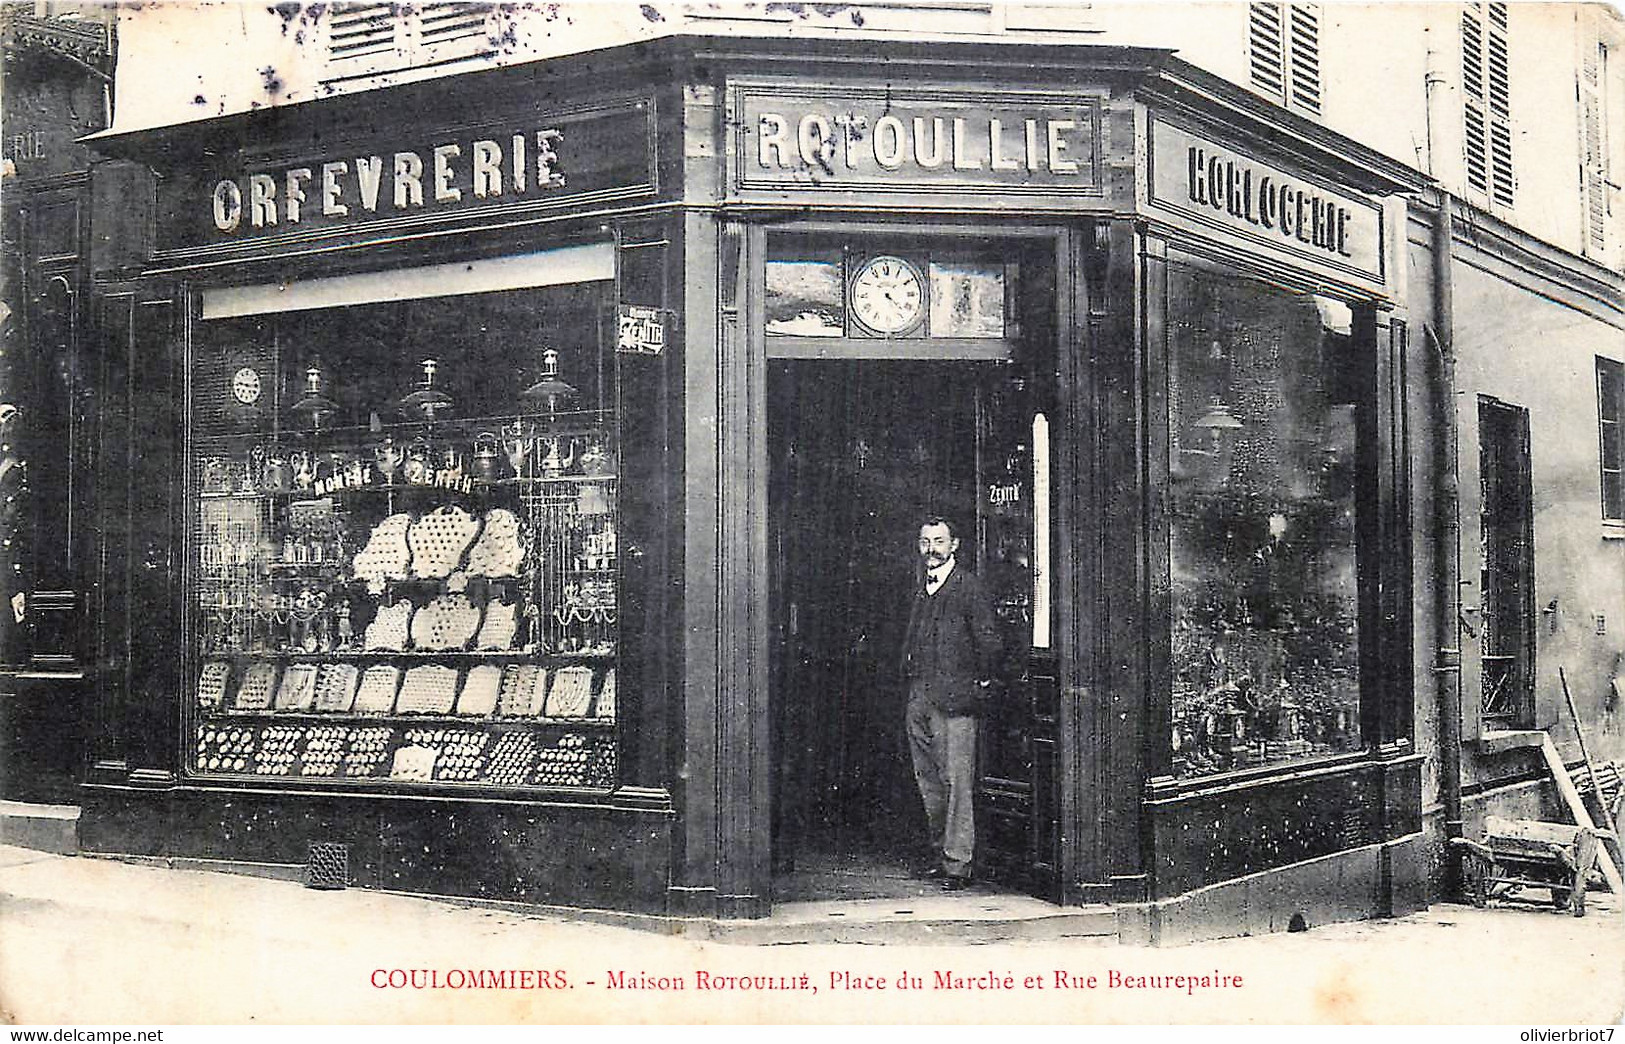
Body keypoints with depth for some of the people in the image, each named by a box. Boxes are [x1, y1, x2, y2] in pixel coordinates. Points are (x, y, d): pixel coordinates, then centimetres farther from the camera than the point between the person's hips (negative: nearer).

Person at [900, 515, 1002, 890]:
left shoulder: (968, 586, -6)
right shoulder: (922, 590, 17)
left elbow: (988, 641, -10)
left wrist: (981, 686, -7)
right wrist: (911, 677, 15)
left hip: (954, 698, -8)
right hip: (918, 697, 8)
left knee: (957, 781, -7)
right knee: (928, 780, 13)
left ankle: (958, 862, -5)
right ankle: (940, 852, 23)